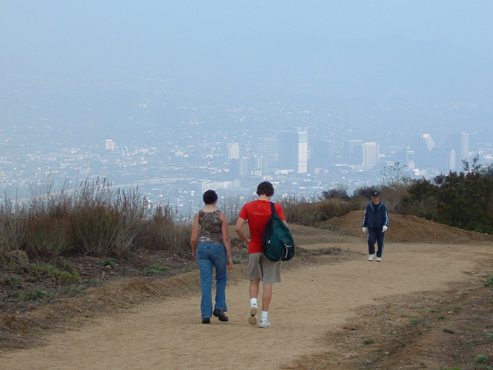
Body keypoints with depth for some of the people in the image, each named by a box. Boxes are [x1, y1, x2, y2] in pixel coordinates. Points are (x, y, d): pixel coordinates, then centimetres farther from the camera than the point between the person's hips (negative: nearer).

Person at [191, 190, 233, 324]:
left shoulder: (198, 215, -1)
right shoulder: (221, 215, -5)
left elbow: (194, 238, -2)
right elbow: (226, 237, -7)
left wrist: (193, 251, 17)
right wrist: (230, 257, -3)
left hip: (202, 248, 1)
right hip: (218, 248, -1)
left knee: (205, 283, 3)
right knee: (221, 278, 20)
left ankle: (206, 314, -4)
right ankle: (219, 308, 7)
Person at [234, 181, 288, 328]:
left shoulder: (248, 207, -2)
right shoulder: (276, 207, -7)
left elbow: (237, 227, -7)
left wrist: (246, 240, 7)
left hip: (254, 249, 1)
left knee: (254, 280, 19)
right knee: (268, 283, 3)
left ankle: (253, 303, -7)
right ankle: (264, 318, 2)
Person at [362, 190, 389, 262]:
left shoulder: (383, 206, 1)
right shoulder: (369, 206, 5)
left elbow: (386, 216, 0)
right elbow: (365, 216, 13)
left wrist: (385, 225, -14)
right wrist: (364, 226, 10)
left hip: (380, 228, 0)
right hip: (371, 228, 0)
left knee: (380, 243, 0)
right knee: (370, 241, -16)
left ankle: (379, 256, 13)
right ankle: (371, 254, 2)